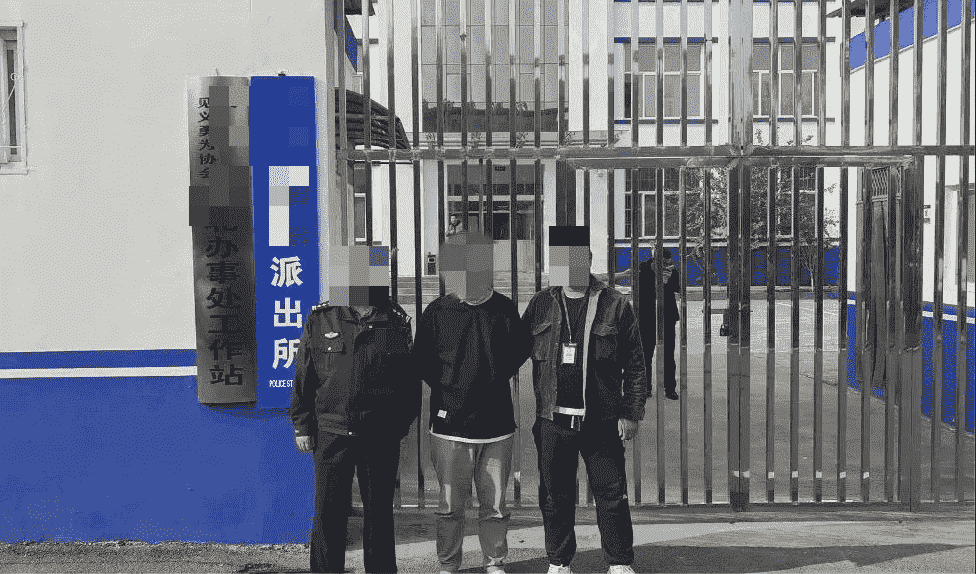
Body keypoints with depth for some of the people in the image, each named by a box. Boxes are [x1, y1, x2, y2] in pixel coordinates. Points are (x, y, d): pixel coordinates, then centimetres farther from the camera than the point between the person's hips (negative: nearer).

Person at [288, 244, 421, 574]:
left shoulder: (397, 323, 1)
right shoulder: (320, 321, 2)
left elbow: (411, 382, 7)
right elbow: (303, 377, 6)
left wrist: (400, 423, 4)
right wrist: (302, 426, 4)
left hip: (381, 439, 0)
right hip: (331, 434, 0)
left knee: (379, 511, 11)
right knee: (329, 512, 6)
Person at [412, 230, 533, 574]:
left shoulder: (504, 309, 3)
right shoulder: (437, 312, -1)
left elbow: (521, 349, 16)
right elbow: (421, 360, 5)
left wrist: (497, 378, 7)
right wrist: (447, 391, 0)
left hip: (497, 423, 1)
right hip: (451, 424, -1)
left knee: (495, 503, 9)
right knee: (451, 504, 7)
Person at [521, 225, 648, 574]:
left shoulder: (615, 306, 0)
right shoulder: (541, 304, 6)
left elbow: (634, 364, 2)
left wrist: (632, 413, -2)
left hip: (601, 421, -2)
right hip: (552, 421, 2)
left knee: (611, 494, 3)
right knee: (555, 496, 11)